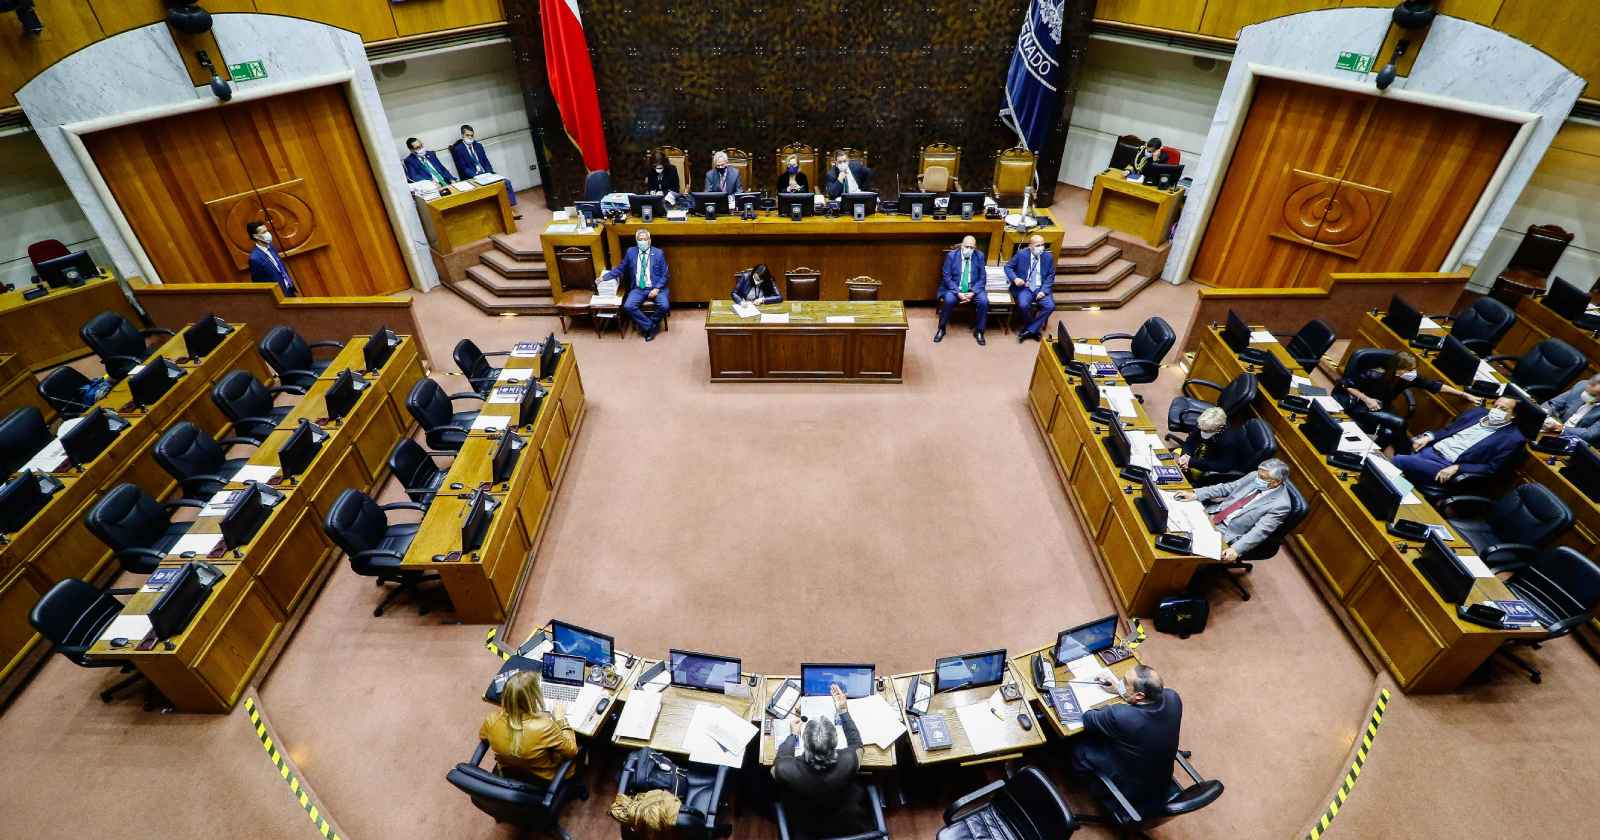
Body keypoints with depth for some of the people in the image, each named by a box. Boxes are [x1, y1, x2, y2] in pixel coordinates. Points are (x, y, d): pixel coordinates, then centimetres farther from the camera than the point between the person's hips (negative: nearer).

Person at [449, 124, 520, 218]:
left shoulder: (478, 145, 15)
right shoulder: (458, 149, -3)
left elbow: (486, 161, 13)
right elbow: (463, 168, -9)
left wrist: (489, 173, -6)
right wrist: (476, 176, -21)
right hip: (472, 178, -6)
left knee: (506, 181, -16)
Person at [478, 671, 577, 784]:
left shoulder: (492, 720, -27)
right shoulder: (544, 727, -39)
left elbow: (482, 736, 1)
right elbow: (571, 750, -20)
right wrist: (560, 719, -10)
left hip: (507, 778, 4)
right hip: (544, 782, -4)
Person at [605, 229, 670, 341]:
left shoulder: (658, 253, 1)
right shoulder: (631, 252, 6)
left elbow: (664, 275, 1)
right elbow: (620, 268, 14)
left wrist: (657, 289, -14)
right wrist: (604, 276, 3)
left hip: (656, 288, -2)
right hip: (638, 289, 2)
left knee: (664, 306, -28)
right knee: (628, 306, -24)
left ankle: (650, 326, -2)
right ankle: (649, 326, -8)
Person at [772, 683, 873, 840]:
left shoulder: (787, 769, -38)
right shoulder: (848, 761, -37)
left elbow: (775, 768, -10)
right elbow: (856, 744, -10)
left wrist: (793, 735, -1)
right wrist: (843, 710, -9)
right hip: (847, 827, 0)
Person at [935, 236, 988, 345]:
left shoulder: (979, 256, 0)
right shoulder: (951, 255, -5)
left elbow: (982, 278, 1)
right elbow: (946, 277, -8)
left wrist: (972, 293, -15)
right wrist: (958, 293, -19)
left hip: (973, 289, 2)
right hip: (955, 289, -2)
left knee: (984, 301, -26)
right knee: (949, 300, -32)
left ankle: (979, 331, -5)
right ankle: (941, 329, -10)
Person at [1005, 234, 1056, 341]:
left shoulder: (1048, 257, 2)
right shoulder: (1021, 254, -3)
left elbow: (1050, 276, 4)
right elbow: (1008, 267, 4)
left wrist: (1043, 291, -11)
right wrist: (1015, 278, -16)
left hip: (1041, 288, 2)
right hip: (1024, 287, -2)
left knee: (1050, 306, -23)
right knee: (1023, 305, -31)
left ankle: (1029, 330, -12)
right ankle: (1035, 329, -4)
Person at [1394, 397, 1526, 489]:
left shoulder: (1513, 439, -2)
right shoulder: (1479, 412, 14)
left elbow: (1491, 468, -8)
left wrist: (1457, 468, -19)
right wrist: (1429, 437, -1)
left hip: (1447, 466, -7)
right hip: (1431, 448, 7)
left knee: (1398, 461, -28)